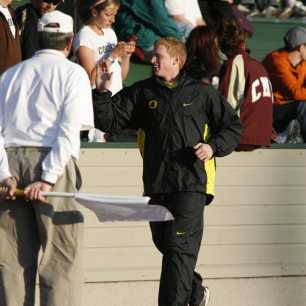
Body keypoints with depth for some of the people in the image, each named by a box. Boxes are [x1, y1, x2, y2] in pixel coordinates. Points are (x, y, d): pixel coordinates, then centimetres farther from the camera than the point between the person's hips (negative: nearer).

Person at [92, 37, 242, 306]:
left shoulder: (202, 93, 6)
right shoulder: (142, 93, 12)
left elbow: (232, 126, 12)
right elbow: (108, 120, 6)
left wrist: (213, 147, -5)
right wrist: (102, 92, -9)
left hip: (191, 184, -4)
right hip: (156, 185, 4)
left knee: (180, 247, -12)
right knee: (164, 243, 11)